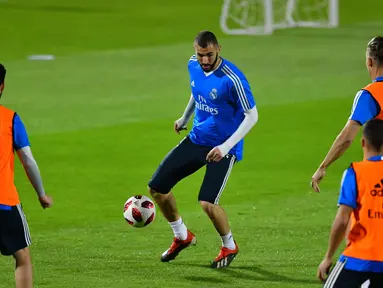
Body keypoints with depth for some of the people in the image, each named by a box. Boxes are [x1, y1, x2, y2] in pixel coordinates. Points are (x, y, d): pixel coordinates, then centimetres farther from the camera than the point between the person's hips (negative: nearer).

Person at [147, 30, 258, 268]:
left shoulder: (232, 79, -24)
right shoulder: (194, 65, -3)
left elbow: (252, 116, -20)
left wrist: (226, 146, -27)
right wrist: (185, 118, 32)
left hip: (223, 148, -7)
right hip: (197, 139, 7)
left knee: (207, 203, -21)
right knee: (157, 187, 4)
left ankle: (230, 247, 9)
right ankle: (182, 236, 28)